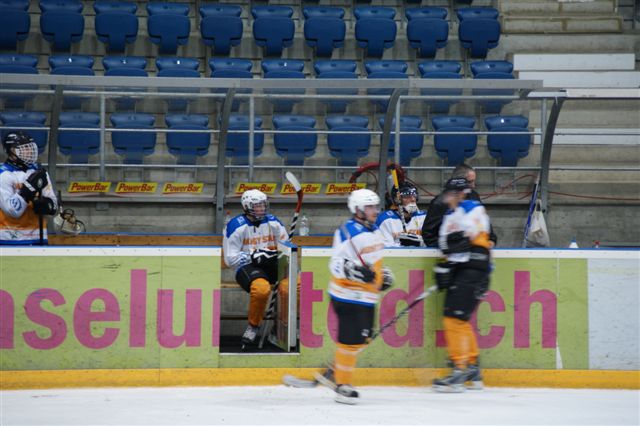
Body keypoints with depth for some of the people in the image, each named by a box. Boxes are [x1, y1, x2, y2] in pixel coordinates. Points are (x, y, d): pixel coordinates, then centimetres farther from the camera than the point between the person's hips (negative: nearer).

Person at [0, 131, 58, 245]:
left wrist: (45, 204, -16)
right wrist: (29, 188, -26)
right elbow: (13, 210, -20)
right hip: (10, 240, -6)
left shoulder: (39, 171, 9)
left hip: (36, 237, 6)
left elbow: (53, 205, 7)